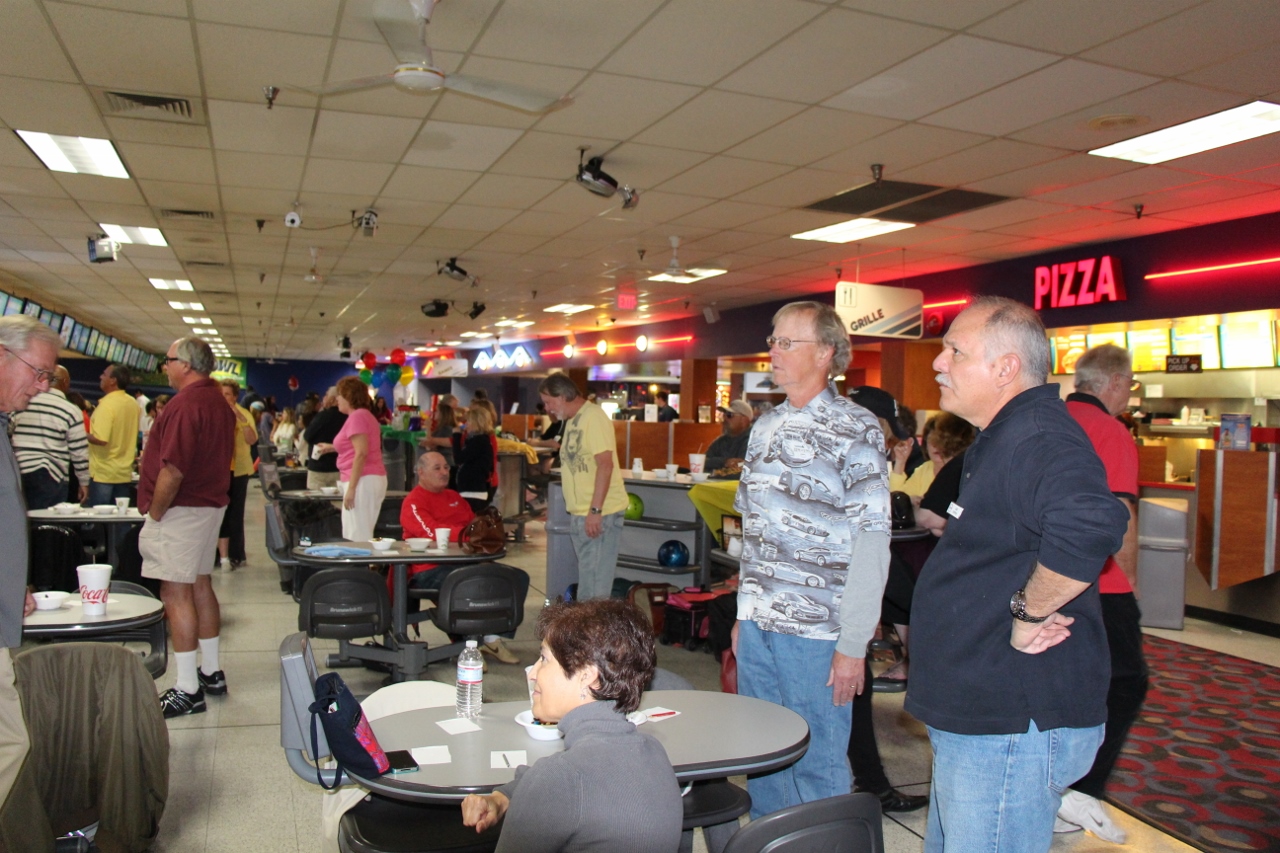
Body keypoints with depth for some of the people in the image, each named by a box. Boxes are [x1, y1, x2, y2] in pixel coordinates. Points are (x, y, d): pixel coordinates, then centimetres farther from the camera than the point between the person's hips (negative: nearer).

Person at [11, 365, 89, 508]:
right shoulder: (70, 411, -4)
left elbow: (8, 439, 11)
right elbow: (79, 451, -3)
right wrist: (84, 482, 5)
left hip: (18, 474, 4)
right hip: (49, 476, -4)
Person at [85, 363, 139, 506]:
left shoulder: (107, 404, -17)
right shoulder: (133, 404, 6)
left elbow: (100, 439, -24)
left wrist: (84, 436, -8)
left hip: (103, 473, -7)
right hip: (125, 473, 7)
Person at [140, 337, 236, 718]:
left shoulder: (185, 404, -19)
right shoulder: (219, 402, 12)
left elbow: (173, 471, -24)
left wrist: (155, 513, -14)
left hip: (182, 510, -10)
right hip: (212, 504, 10)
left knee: (176, 593, -5)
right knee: (200, 585, 17)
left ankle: (187, 690, -1)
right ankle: (211, 673, 26)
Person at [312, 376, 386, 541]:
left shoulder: (357, 416, -11)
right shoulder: (365, 415, 18)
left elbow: (361, 453, -19)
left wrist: (351, 487, -20)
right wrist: (332, 447, 30)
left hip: (363, 481, -10)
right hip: (374, 479, 10)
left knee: (357, 537, -8)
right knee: (362, 535, 11)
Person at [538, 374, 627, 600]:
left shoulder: (593, 416, -14)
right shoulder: (572, 420, 16)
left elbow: (605, 464, -21)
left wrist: (595, 510, -24)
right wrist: (578, 512, 15)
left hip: (598, 514, -9)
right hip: (580, 513, 9)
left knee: (596, 583, -5)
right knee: (586, 579, 15)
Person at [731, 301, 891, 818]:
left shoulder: (856, 429, -9)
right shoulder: (765, 428, 12)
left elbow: (872, 539, -13)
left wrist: (854, 644, -16)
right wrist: (744, 612, 16)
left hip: (816, 632, -6)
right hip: (758, 625, 7)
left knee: (817, 762, 6)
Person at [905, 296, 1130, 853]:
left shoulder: (1037, 435, -22)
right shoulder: (1002, 437, 14)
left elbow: (1090, 526, -41)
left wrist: (1026, 614, -29)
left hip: (1011, 727, -11)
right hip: (976, 714, 11)